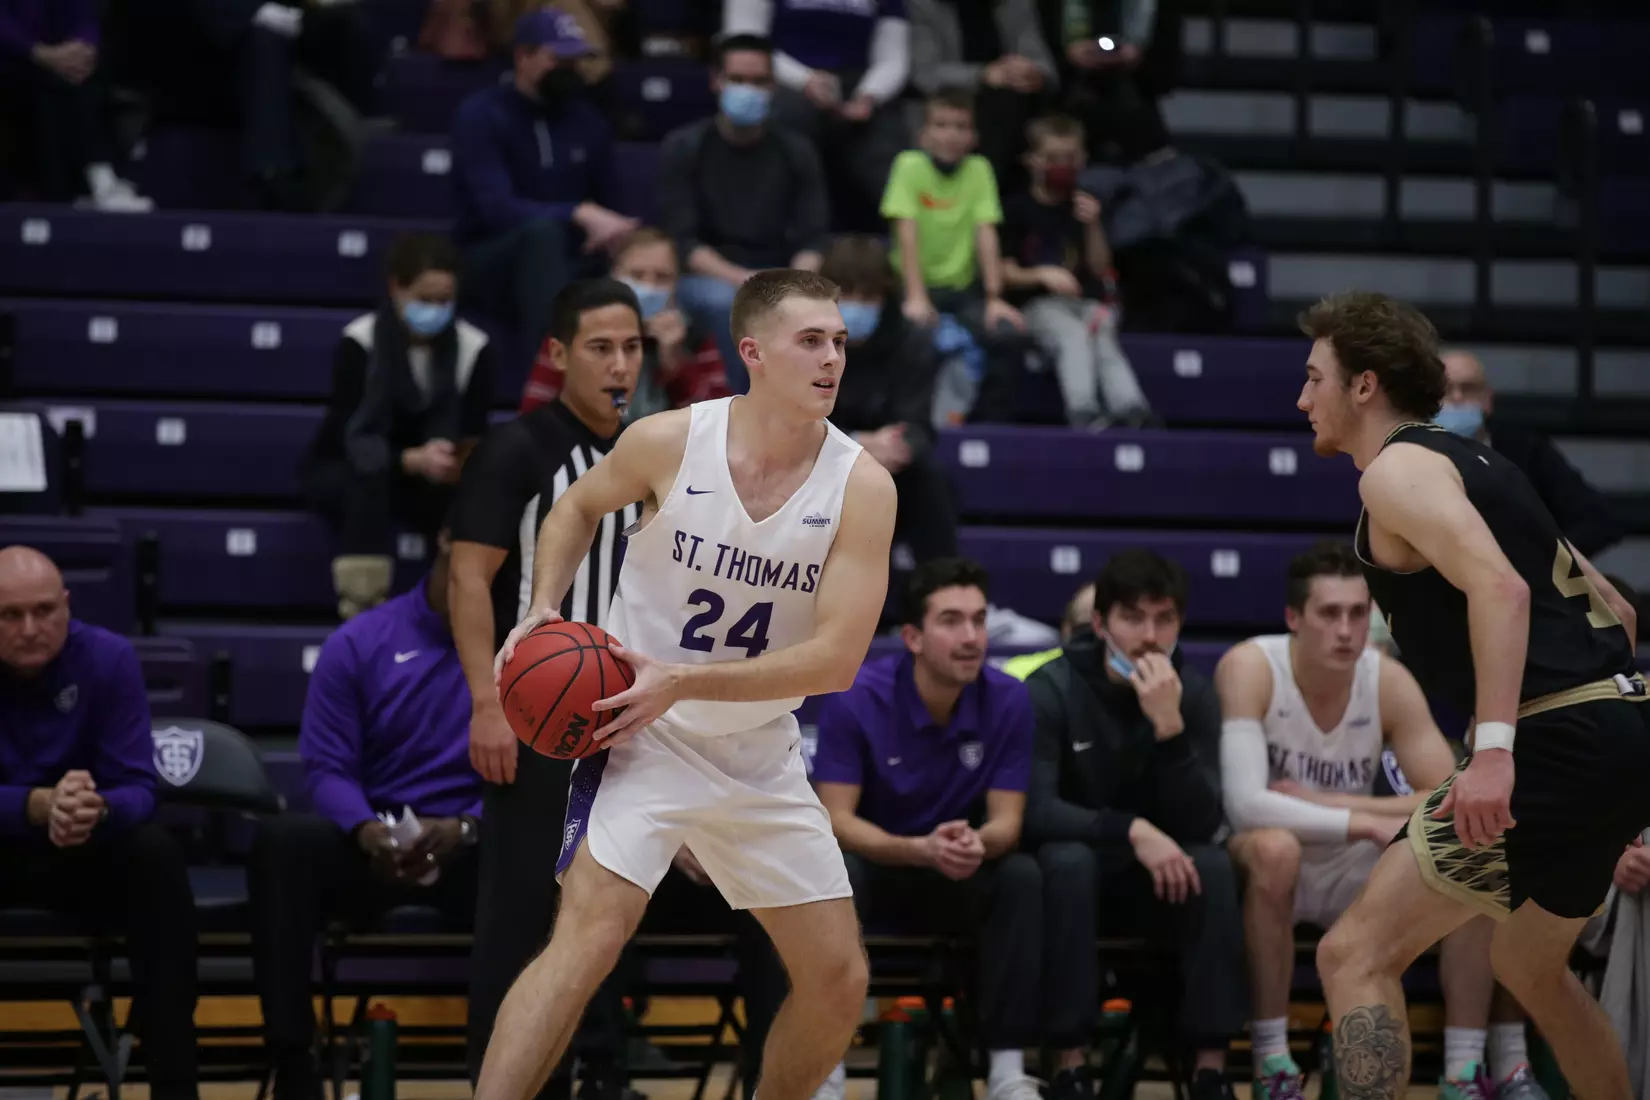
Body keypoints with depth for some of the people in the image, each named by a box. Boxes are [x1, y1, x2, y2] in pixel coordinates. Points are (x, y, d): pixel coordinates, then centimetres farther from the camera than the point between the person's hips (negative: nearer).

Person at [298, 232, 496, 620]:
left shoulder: (474, 348, -13)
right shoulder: (359, 343, -21)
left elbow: (474, 437, -12)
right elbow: (351, 437, -27)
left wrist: (465, 463, -37)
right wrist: (414, 460, -46)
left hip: (427, 476, 2)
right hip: (340, 471, -2)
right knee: (369, 465, -39)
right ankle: (361, 599, -35)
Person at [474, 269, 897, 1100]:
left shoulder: (861, 487, -12)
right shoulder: (668, 441, -13)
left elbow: (836, 659, -18)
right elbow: (577, 508, 10)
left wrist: (683, 681, -24)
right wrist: (543, 610, -7)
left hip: (760, 752, 3)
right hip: (643, 733, -3)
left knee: (840, 983, 6)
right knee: (589, 934, -24)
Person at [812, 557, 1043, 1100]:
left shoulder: (1008, 700, -15)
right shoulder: (855, 698, -21)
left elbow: (1007, 820, -12)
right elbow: (836, 819, -21)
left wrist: (979, 844, -38)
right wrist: (920, 849, -39)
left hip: (963, 874, 2)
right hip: (874, 861, -2)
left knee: (1023, 877, -28)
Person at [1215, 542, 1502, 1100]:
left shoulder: (1388, 680, -10)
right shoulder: (1249, 668, -21)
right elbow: (1244, 804, -33)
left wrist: (1326, 803, -23)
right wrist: (1367, 822, -32)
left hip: (1351, 876, 4)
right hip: (1261, 866, -4)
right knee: (1275, 846, -39)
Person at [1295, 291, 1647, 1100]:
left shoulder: (1398, 469, -5)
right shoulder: (1474, 465, 23)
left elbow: (1499, 587, -23)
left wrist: (1493, 747, -29)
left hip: (1561, 746, -10)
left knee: (1355, 956, -10)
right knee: (1530, 967, 30)